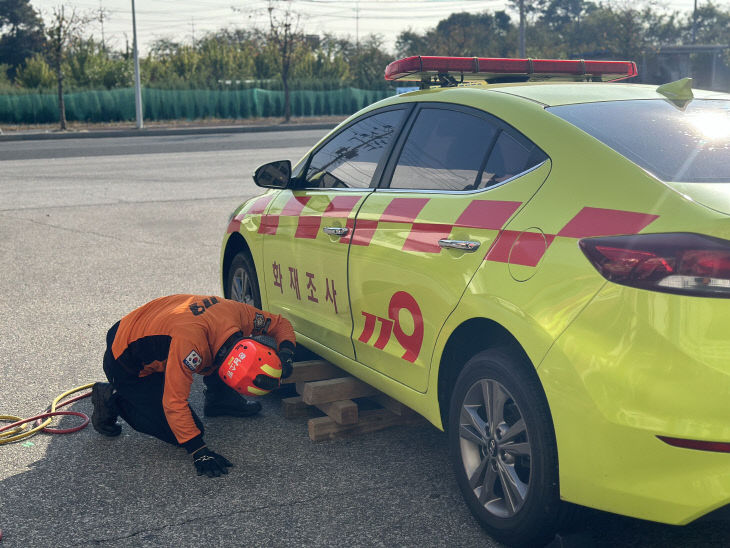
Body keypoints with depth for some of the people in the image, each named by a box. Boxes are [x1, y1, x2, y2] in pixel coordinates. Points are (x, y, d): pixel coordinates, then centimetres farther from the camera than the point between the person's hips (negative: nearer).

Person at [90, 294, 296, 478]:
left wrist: (286, 352, -22)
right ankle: (112, 400, 3)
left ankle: (219, 401, 14)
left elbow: (280, 324, -1)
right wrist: (199, 452, -34)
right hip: (126, 365, -7)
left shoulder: (239, 312, -20)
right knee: (178, 434, -7)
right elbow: (174, 403, -37)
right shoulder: (189, 340, -41)